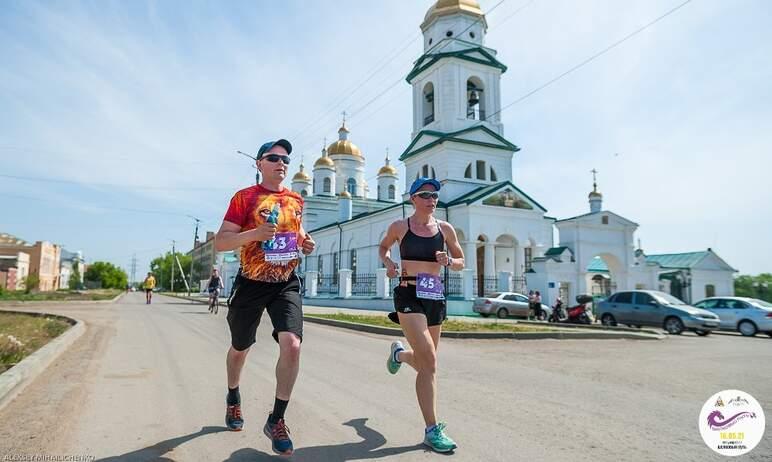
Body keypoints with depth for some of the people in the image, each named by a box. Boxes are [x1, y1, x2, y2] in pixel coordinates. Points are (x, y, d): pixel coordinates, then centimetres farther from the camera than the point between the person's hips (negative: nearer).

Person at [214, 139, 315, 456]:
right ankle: (233, 398, 48)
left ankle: (276, 420, 2)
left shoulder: (296, 200, 7)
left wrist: (305, 244, 2)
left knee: (292, 345, -17)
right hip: (251, 285, -2)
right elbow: (220, 242, -10)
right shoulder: (244, 198, -6)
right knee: (240, 348, 17)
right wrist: (255, 233, -27)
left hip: (287, 285, 2)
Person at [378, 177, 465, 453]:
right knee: (429, 361, -15)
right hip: (409, 295, -4)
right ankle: (432, 430, -5)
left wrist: (448, 261, -10)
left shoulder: (445, 229, 6)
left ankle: (399, 353, 53)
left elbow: (461, 263, 13)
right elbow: (383, 247, 19)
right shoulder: (400, 227, 0)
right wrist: (388, 263, -2)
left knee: (425, 362, 16)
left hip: (435, 296, 4)